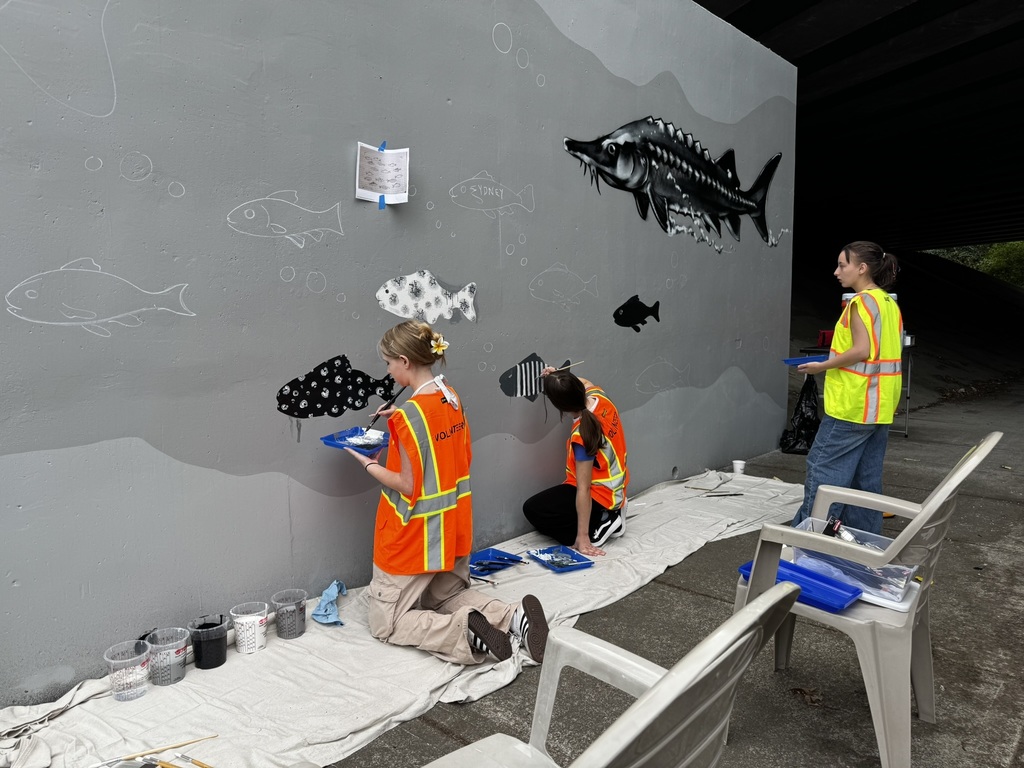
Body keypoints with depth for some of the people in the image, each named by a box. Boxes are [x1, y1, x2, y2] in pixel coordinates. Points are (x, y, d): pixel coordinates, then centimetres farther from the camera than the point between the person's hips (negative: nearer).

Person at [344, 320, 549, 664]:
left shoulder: (408, 415, -24)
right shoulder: (452, 397, 0)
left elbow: (408, 486, -21)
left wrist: (368, 464, -7)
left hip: (416, 535, -8)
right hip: (453, 527, 8)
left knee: (385, 624, 9)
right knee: (448, 595, 27)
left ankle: (464, 633, -13)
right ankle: (514, 614, 3)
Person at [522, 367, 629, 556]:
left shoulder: (581, 436, -33)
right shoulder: (599, 397, -12)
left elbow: (584, 489, -30)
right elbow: (586, 384, 17)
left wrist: (582, 536, -25)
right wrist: (561, 377, 1)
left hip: (599, 495, -9)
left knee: (533, 509, -12)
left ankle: (597, 528, -7)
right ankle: (609, 517, 15)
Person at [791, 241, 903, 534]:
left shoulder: (861, 301, -12)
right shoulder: (890, 303, 14)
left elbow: (861, 350, -20)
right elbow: (887, 353, 16)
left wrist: (823, 366, -11)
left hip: (853, 404, -9)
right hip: (880, 406, 9)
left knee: (823, 469, -3)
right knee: (866, 477, 13)